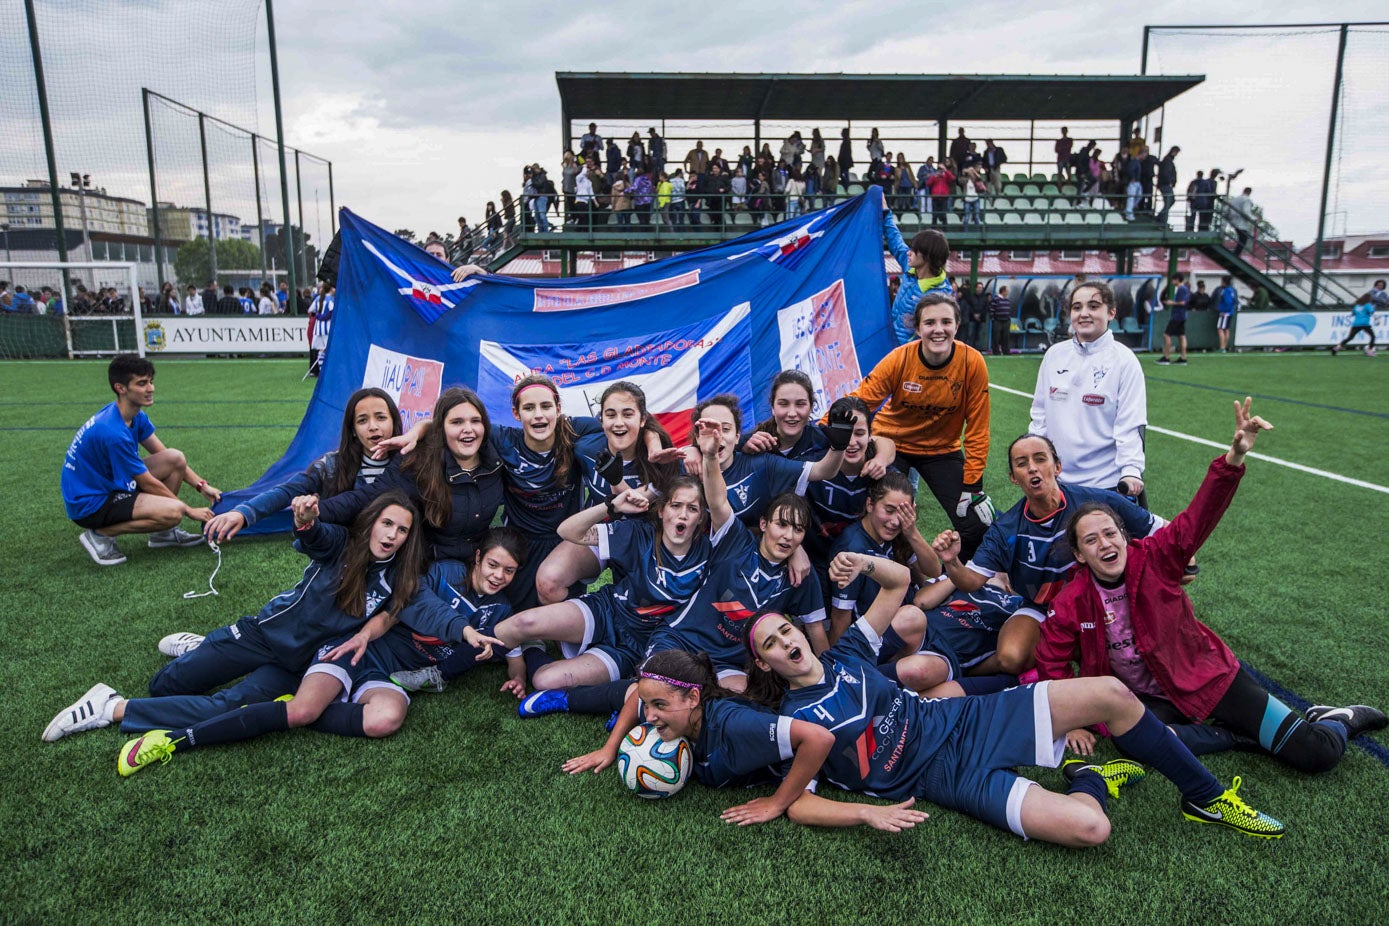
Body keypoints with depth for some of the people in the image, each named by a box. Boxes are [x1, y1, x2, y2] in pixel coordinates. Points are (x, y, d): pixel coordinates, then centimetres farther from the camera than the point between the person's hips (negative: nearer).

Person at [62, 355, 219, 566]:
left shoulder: (136, 417, -1)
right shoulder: (113, 433, -28)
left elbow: (164, 456, 9)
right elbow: (148, 484, -20)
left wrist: (202, 486, -1)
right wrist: (190, 511, -10)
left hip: (111, 483, 9)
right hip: (89, 503, -9)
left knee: (177, 458, -2)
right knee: (173, 511, -28)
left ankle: (162, 533, 10)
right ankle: (101, 535, -6)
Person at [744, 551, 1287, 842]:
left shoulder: (843, 655, 6)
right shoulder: (794, 720, -6)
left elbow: (900, 580, 11)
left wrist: (862, 563, -9)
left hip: (967, 720, 5)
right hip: (946, 775, -5)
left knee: (1112, 694, -6)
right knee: (1088, 827, -26)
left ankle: (1207, 798, 15)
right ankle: (1089, 782, 11)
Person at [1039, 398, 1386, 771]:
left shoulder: (1153, 557, -14)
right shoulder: (1070, 606, -13)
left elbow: (1198, 518, -28)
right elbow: (1053, 667, -3)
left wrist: (1233, 459, -42)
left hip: (1208, 678, -1)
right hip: (1150, 700, 1)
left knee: (1317, 754, -8)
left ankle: (1341, 720, 28)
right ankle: (1238, 733, -8)